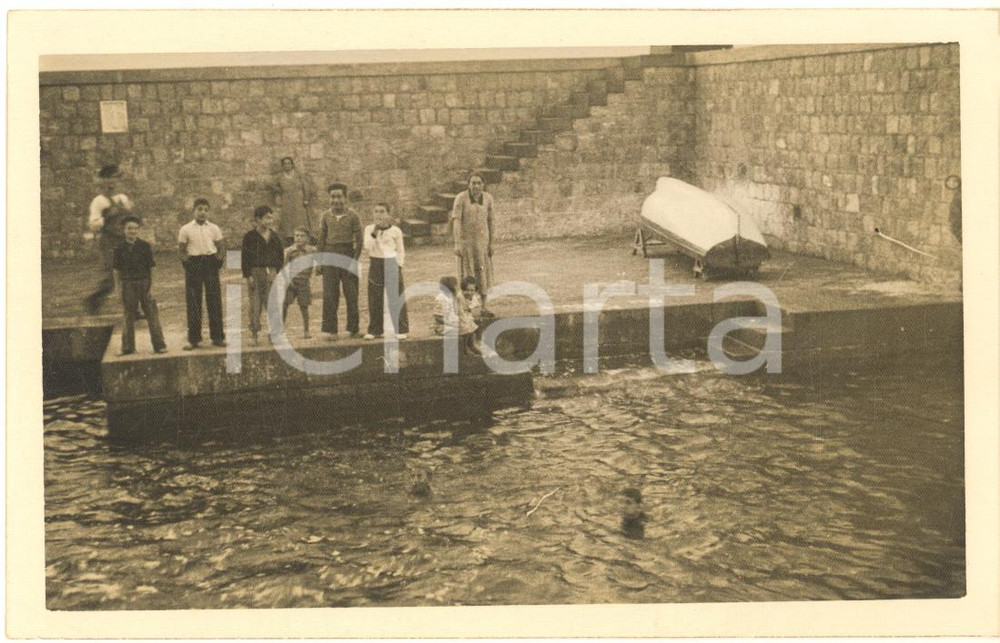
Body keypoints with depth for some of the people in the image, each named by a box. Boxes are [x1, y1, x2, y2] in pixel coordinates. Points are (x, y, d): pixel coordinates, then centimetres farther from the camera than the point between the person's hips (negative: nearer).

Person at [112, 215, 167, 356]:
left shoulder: (145, 247, -2)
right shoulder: (120, 249, 2)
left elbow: (151, 268, 1)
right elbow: (117, 270, 6)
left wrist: (151, 286, -3)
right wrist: (120, 286, 0)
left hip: (144, 283, -1)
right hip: (127, 285, 1)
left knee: (152, 314, -1)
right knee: (129, 316, 8)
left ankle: (159, 345, 5)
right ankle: (128, 347, 16)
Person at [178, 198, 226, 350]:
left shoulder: (214, 229, 5)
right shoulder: (186, 229, 1)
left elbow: (221, 247, 12)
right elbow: (181, 250, 6)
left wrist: (218, 261, -1)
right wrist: (187, 262, -6)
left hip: (211, 264, 1)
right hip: (193, 264, -1)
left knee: (214, 301, 2)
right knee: (193, 302, 0)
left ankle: (217, 337, 10)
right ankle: (193, 339, 7)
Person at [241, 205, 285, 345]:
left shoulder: (275, 237, 9)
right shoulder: (249, 237, -1)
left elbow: (281, 256, 13)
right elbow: (245, 258, -2)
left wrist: (278, 273, 4)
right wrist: (248, 275, -9)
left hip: (271, 273, 3)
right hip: (255, 272, -3)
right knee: (255, 305, -1)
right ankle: (254, 334, 6)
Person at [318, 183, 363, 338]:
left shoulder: (353, 216, -1)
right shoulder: (326, 216, 7)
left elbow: (359, 240, -2)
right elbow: (321, 239, 11)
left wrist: (355, 260, -10)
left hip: (347, 255, -2)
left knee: (351, 295, 2)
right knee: (329, 295, -2)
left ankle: (354, 328, 12)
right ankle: (330, 330, 2)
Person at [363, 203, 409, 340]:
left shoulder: (395, 231, 1)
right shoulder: (369, 229, 5)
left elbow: (401, 251, 7)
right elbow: (368, 246, -10)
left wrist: (399, 266, -2)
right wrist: (375, 232, -18)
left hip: (391, 264, -2)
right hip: (375, 265, 2)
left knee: (396, 298, -2)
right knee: (375, 299, 4)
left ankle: (401, 330, 3)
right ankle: (374, 330, 12)